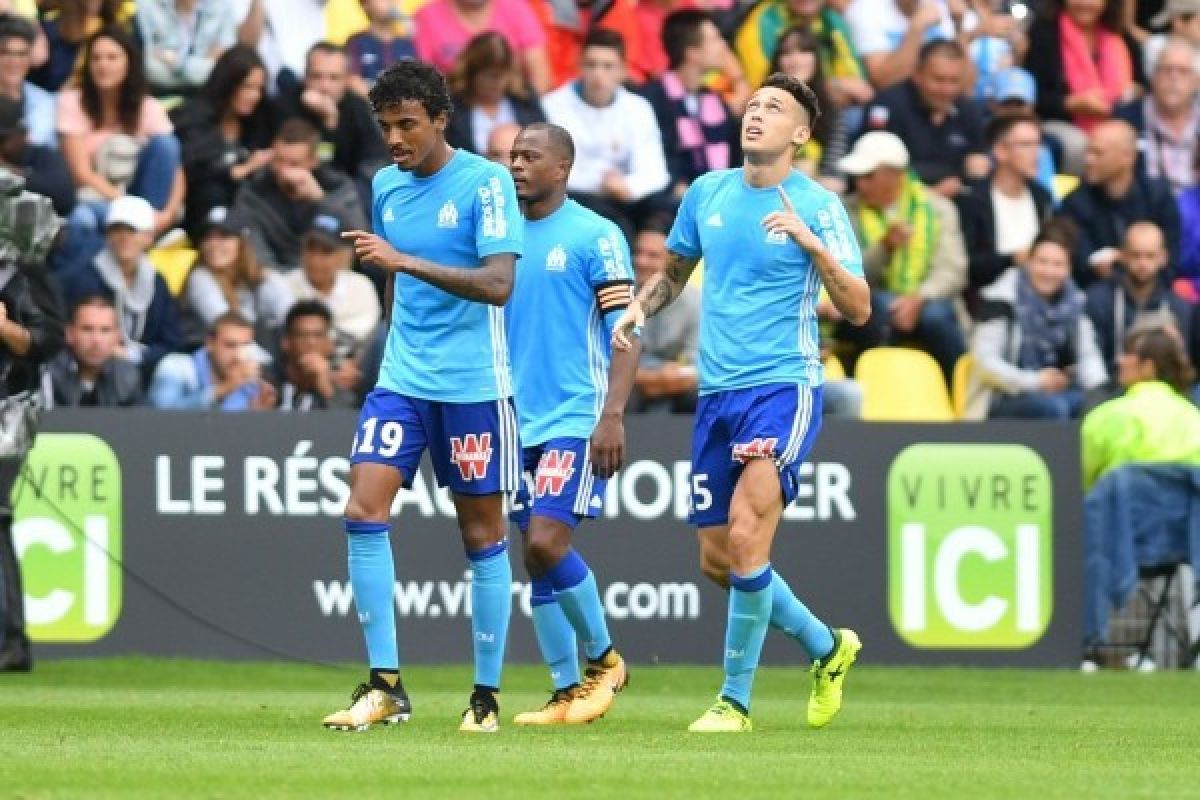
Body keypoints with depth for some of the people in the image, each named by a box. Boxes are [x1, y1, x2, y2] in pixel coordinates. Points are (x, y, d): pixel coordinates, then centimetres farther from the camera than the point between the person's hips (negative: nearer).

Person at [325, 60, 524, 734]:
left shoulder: (486, 183, -10)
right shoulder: (387, 186, 9)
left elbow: (499, 285, -20)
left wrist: (404, 261, -27)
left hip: (473, 384, -5)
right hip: (402, 380, 5)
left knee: (483, 534, 2)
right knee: (364, 509, -11)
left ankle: (487, 695, 12)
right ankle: (385, 685, -8)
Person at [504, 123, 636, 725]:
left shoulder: (596, 236, -5)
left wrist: (613, 414, -19)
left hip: (576, 420, -6)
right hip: (518, 422, 6)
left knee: (546, 544, -16)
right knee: (535, 556, 4)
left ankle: (603, 659, 4)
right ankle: (567, 692, 10)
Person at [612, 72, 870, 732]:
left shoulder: (818, 207, -4)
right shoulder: (707, 193, 10)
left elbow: (858, 310, -8)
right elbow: (674, 272, 25)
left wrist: (812, 244, -22)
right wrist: (637, 310, 5)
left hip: (784, 386, -6)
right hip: (716, 391, 6)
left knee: (746, 537, -20)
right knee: (717, 559, 7)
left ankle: (734, 700, -9)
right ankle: (827, 647, 30)